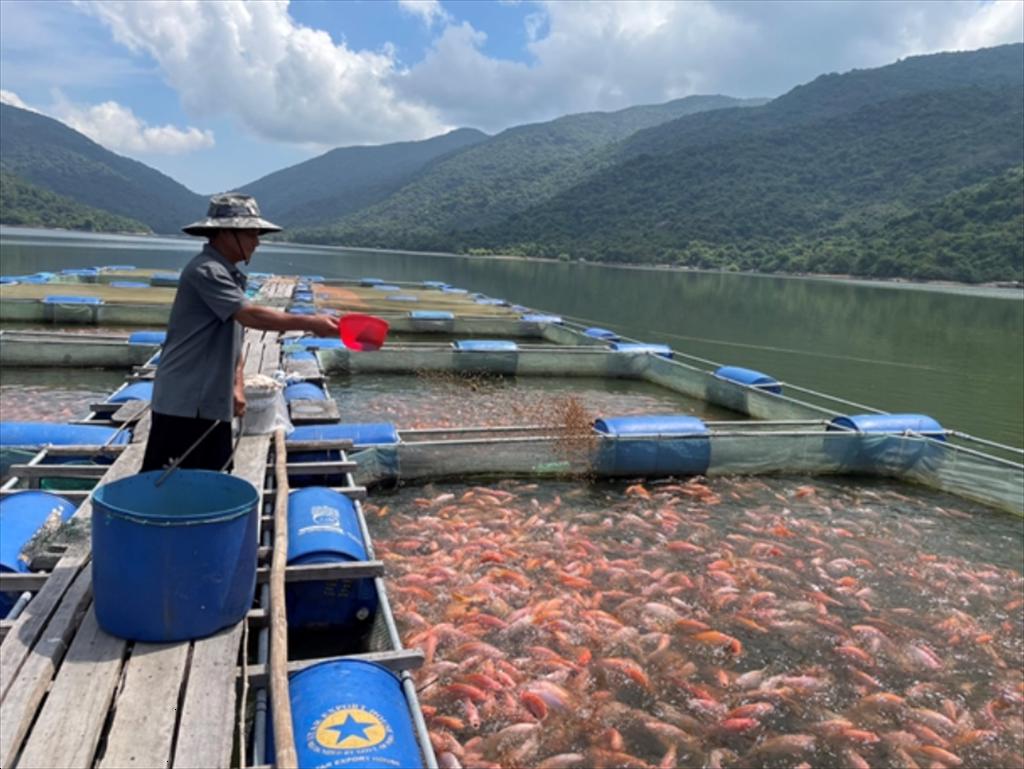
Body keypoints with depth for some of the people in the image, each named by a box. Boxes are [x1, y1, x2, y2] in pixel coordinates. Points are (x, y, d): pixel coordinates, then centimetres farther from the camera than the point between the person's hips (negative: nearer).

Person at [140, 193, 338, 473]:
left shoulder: (230, 274, 14)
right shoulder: (206, 271, -15)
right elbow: (251, 315, -27)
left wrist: (237, 384, 7)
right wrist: (310, 323, -28)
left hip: (213, 405, 9)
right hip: (183, 404, -9)